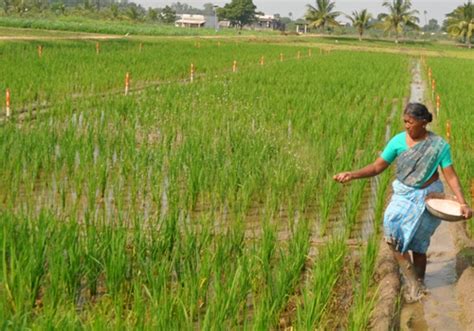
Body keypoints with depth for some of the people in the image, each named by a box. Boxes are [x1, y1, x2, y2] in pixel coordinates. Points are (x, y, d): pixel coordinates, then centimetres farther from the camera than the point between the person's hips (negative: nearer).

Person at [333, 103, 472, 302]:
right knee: (392, 231, -20)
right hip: (403, 194, 2)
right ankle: (411, 279, -4)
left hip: (427, 197, -2)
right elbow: (377, 167, -4)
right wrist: (353, 175, -19)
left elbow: (450, 176, -9)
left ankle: (419, 284, 26)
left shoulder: (439, 145, -10)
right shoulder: (398, 141, -6)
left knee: (418, 244, 4)